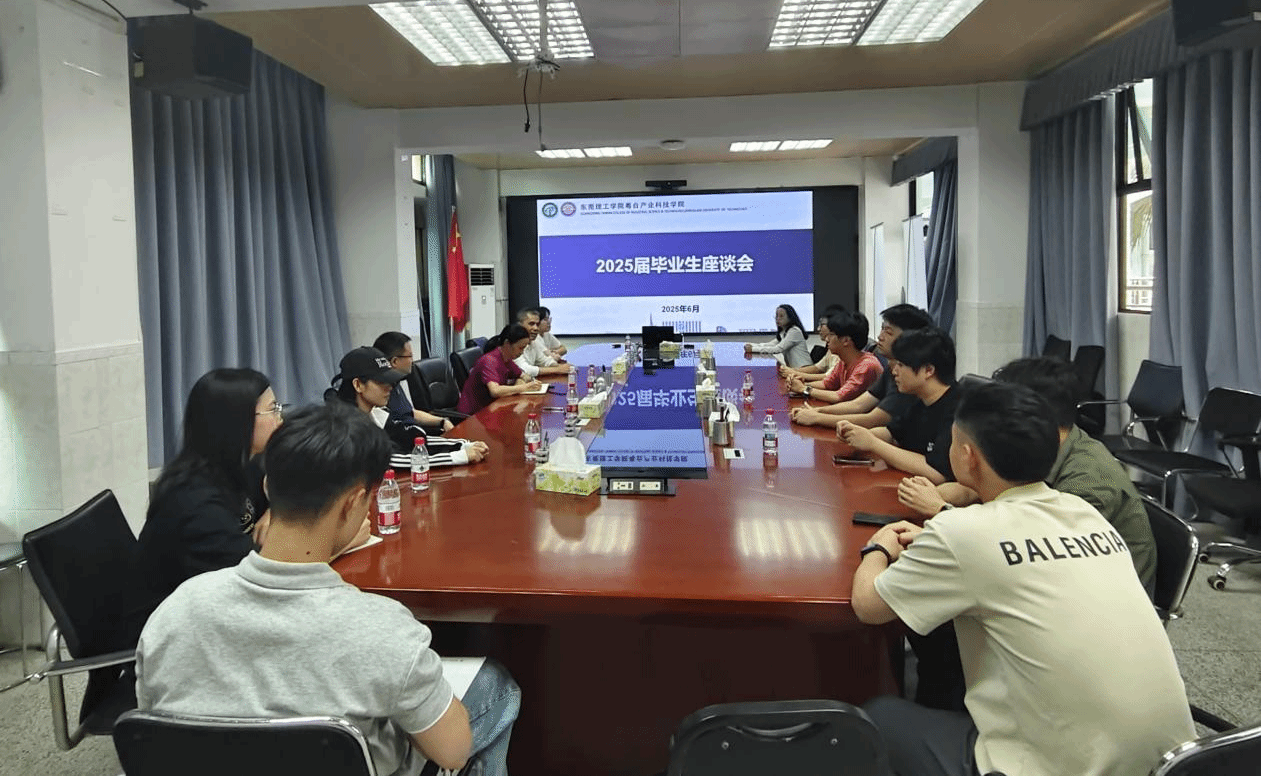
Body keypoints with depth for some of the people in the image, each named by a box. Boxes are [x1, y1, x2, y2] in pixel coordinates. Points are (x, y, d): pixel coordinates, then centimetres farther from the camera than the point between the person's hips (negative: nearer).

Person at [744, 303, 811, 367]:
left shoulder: (794, 331, -15)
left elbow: (778, 349, -22)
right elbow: (770, 344, 11)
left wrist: (753, 349, -21)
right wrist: (750, 345, -6)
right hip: (792, 367, 9)